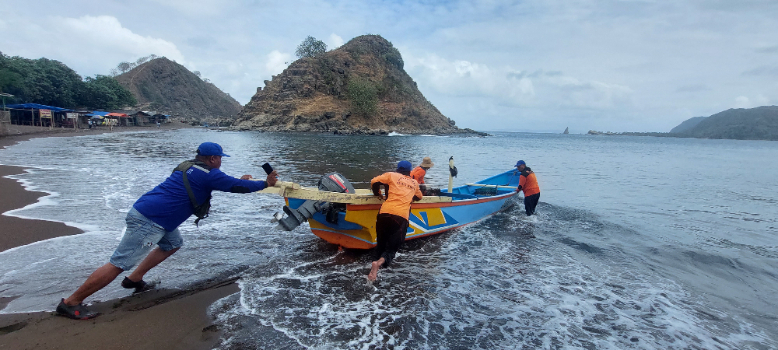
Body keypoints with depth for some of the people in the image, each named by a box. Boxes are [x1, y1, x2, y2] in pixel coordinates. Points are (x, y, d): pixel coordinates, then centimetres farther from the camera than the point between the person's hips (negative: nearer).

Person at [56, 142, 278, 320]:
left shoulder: (191, 167, 14)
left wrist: (239, 182, 29)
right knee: (119, 264, -4)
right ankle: (70, 303, 5)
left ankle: (134, 279, 27)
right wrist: (266, 184, 5)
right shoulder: (209, 174, -12)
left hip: (148, 213, 10)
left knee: (173, 243, 24)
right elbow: (237, 186, -7)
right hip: (149, 221, -10)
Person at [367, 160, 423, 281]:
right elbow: (419, 197, 39)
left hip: (385, 213, 0)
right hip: (401, 218, 0)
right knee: (392, 249, 4)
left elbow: (374, 182, 7)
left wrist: (377, 194, 23)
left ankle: (378, 260, -12)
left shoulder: (392, 175, 15)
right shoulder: (414, 183, 24)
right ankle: (381, 262, -26)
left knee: (381, 245, 15)